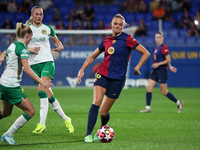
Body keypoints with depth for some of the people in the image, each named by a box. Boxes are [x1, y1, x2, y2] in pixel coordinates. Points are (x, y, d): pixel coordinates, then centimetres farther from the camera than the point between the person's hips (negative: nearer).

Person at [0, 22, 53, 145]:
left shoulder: (12, 45, 13)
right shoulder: (22, 48, -14)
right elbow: (27, 69, -22)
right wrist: (41, 82, -21)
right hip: (12, 86, -10)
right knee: (30, 111, -3)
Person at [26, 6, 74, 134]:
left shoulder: (47, 28, 9)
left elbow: (56, 41, 23)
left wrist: (60, 47, 0)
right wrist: (30, 49, -12)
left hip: (47, 61, -2)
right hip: (34, 63, 2)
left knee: (42, 90, -21)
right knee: (48, 93, -1)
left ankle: (42, 124, -25)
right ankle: (65, 119, 13)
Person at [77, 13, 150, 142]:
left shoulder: (127, 39, -3)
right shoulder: (106, 40, 10)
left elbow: (146, 53, -2)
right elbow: (93, 56, 20)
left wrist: (137, 67, -10)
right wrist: (82, 70, 10)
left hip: (117, 78, -3)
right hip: (102, 74, 3)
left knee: (103, 112, 0)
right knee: (96, 102, -21)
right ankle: (88, 134, -19)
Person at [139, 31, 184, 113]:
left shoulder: (164, 47, -11)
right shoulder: (156, 48, 16)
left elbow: (168, 60, -14)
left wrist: (158, 64, -19)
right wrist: (170, 66, 14)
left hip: (162, 70, -8)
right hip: (155, 71, 8)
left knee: (164, 92, -3)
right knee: (149, 88, -4)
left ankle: (179, 103, 14)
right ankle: (148, 108, -4)